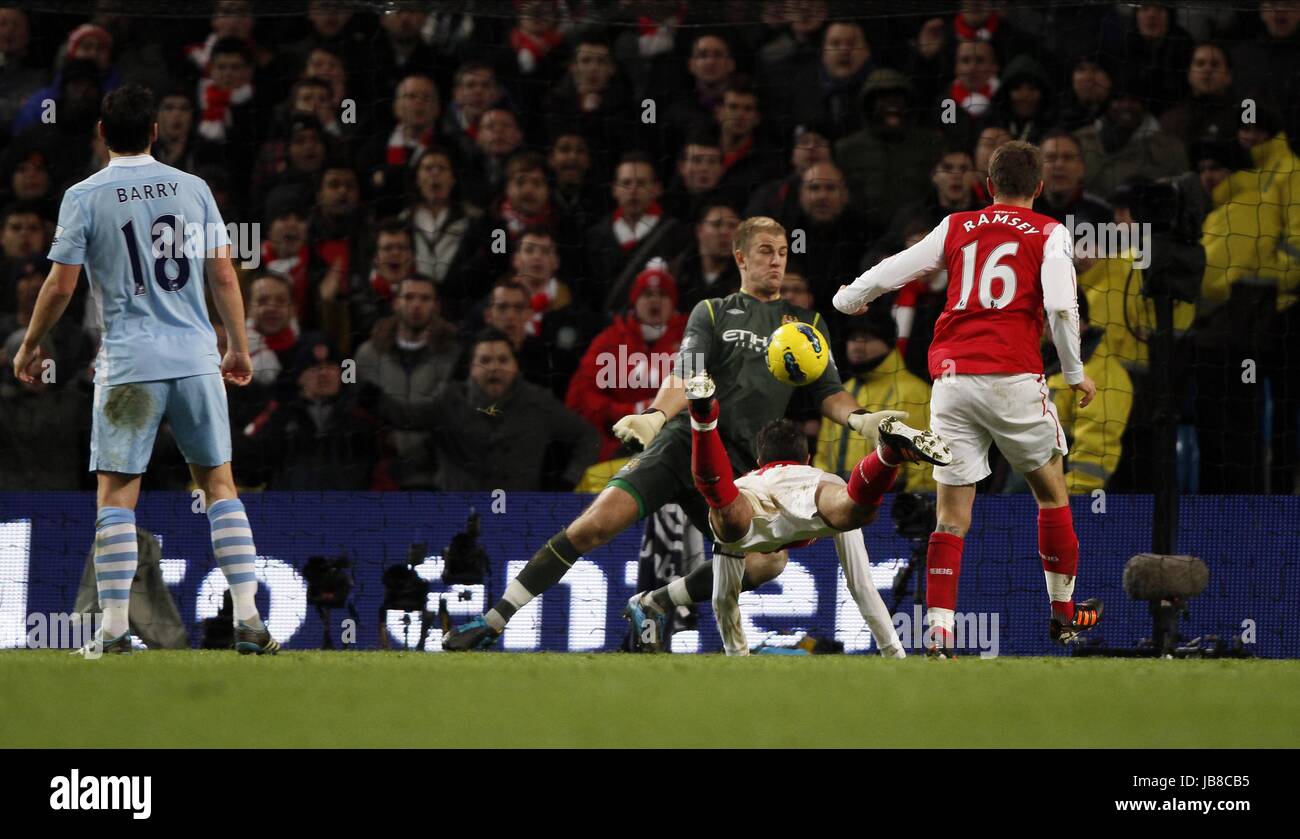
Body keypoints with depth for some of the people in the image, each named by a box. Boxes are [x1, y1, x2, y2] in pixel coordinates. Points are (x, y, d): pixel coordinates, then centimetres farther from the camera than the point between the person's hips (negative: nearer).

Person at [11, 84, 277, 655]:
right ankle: (249, 621, 2)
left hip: (129, 366, -2)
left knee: (116, 494, 2)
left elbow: (61, 285, -3)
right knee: (219, 484, 8)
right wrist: (240, 348, 16)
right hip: (197, 359, 2)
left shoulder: (84, 197, -3)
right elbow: (224, 275, 5)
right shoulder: (193, 189, 5)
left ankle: (115, 628, -3)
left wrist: (29, 347, 11)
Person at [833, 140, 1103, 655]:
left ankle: (938, 633, -9)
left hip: (951, 376, 3)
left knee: (952, 512, 2)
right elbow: (1060, 306, -7)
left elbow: (893, 270, 18)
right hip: (1013, 376, -3)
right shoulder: (1049, 234, 7)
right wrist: (1075, 373, 5)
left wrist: (849, 299, 37)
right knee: (1051, 491, 17)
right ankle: (1063, 613, 25)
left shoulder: (957, 227, 16)